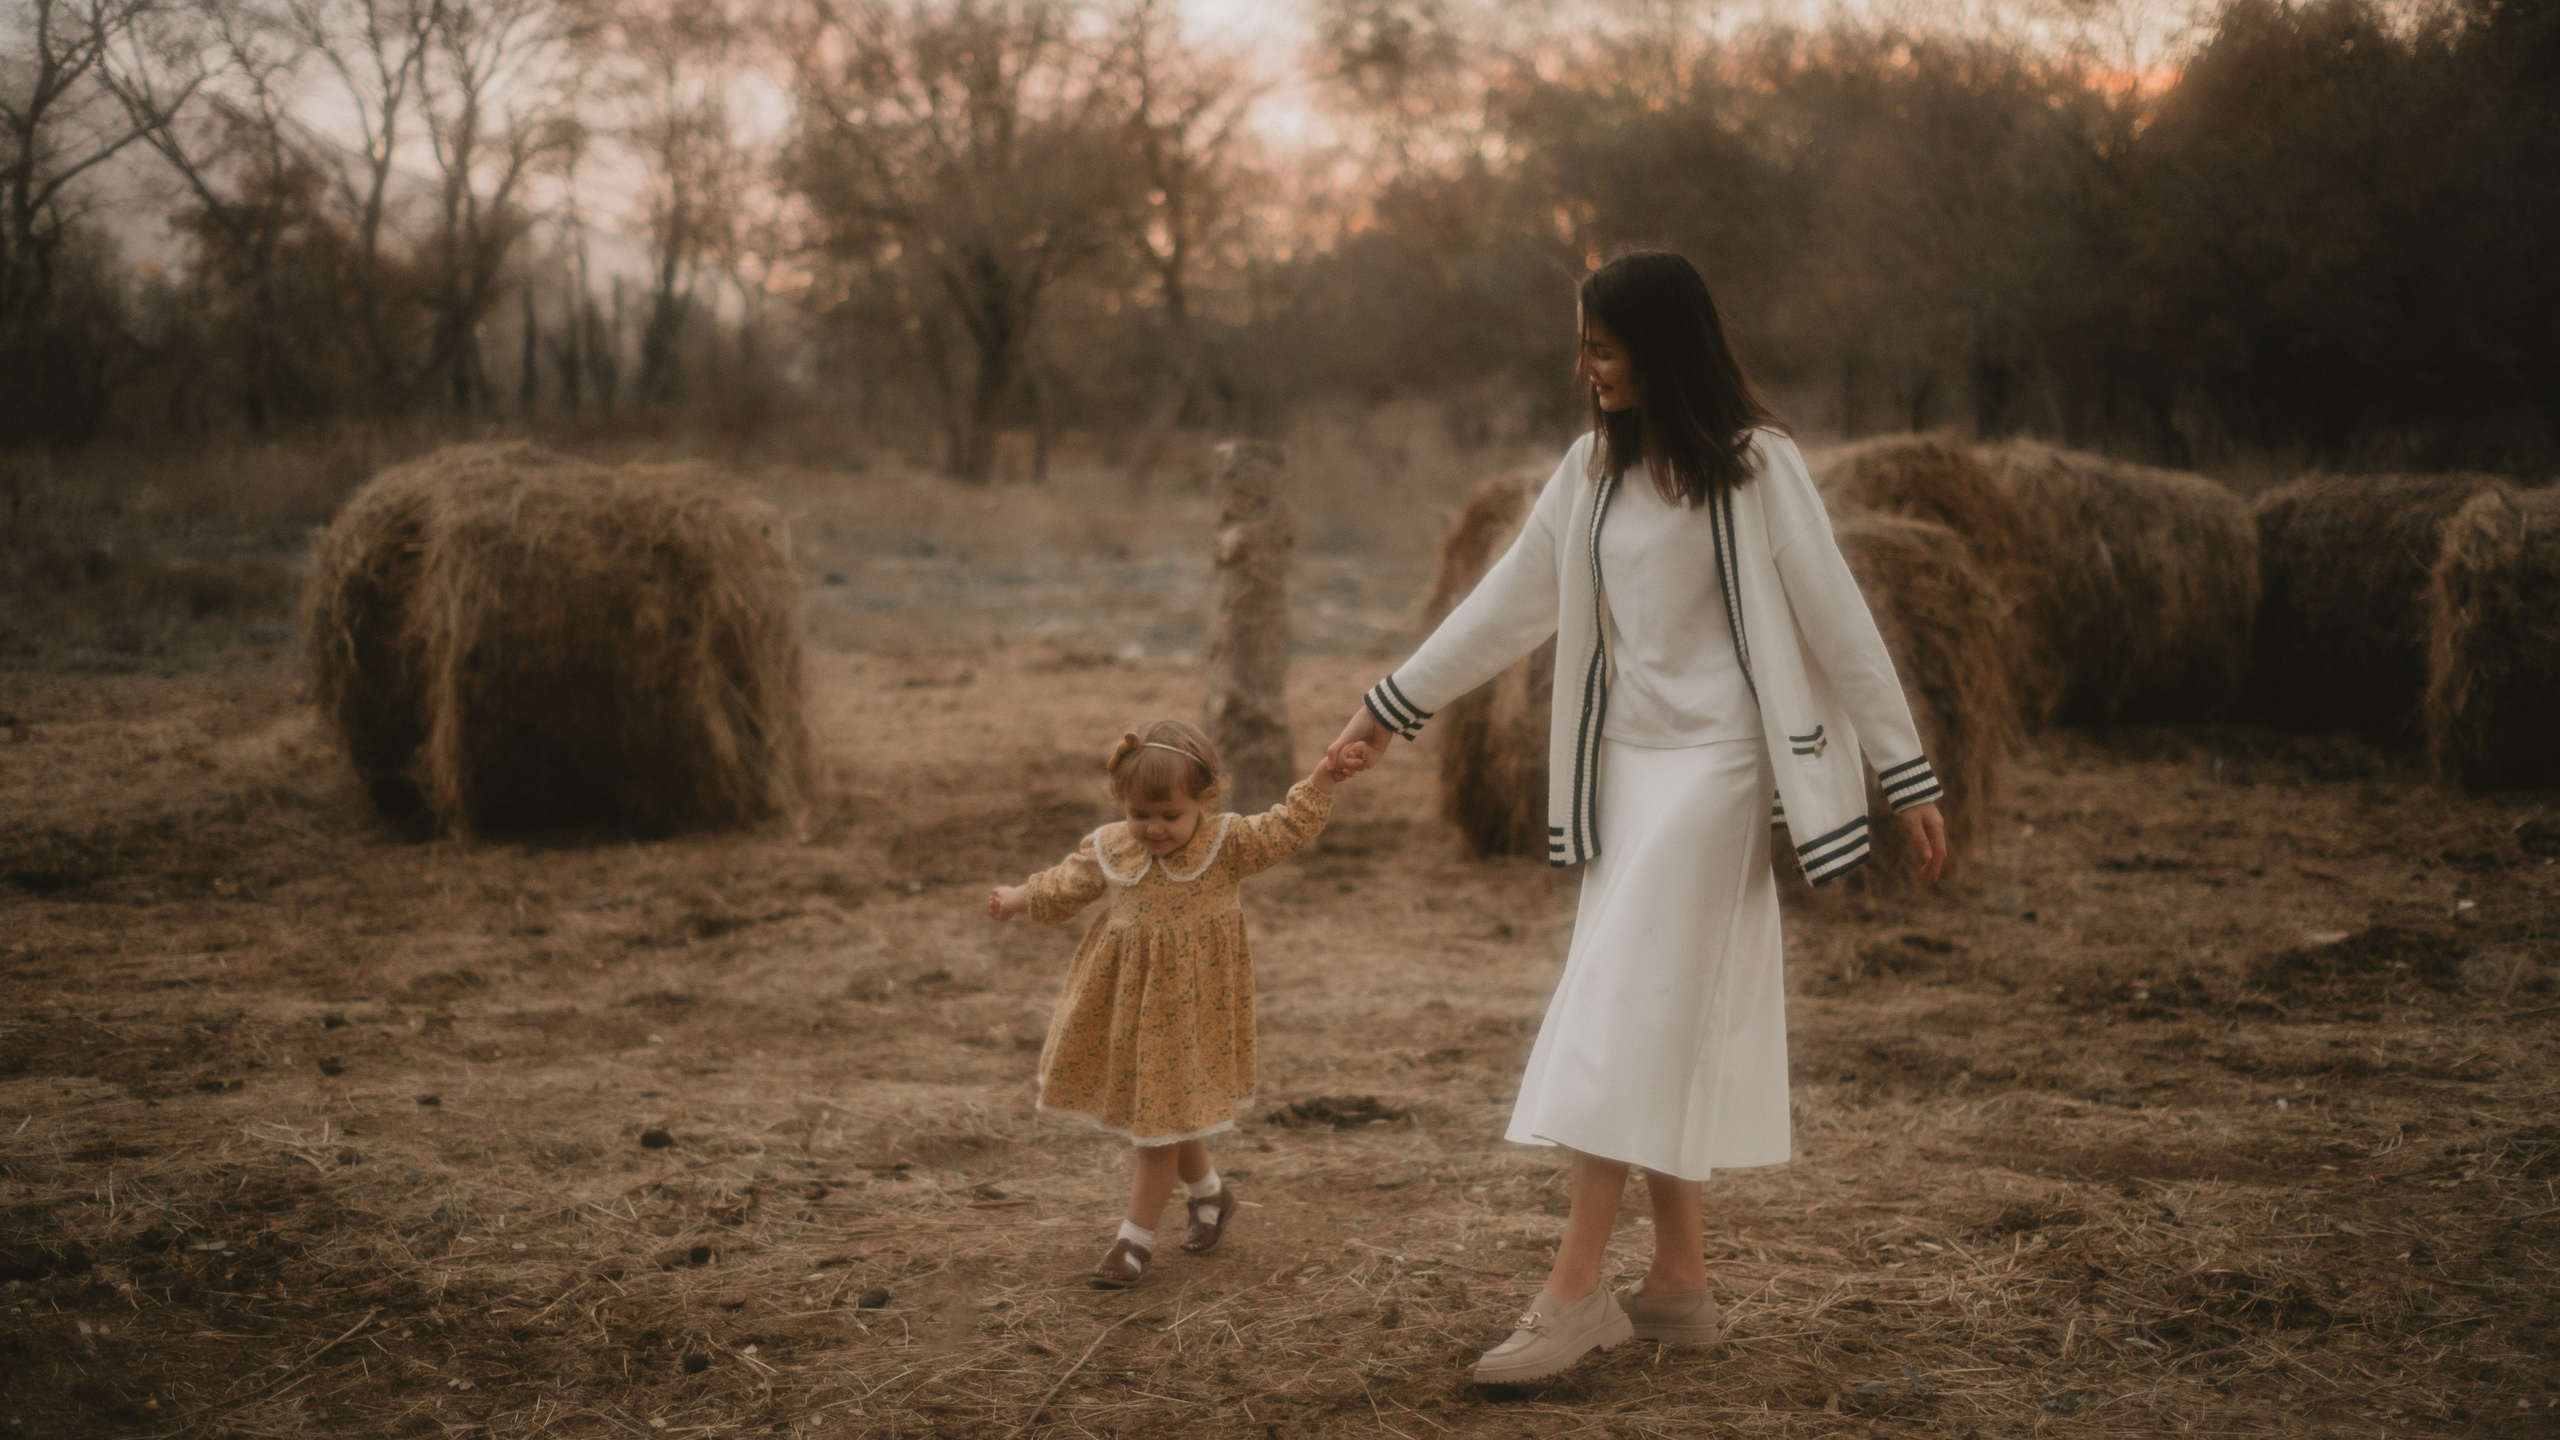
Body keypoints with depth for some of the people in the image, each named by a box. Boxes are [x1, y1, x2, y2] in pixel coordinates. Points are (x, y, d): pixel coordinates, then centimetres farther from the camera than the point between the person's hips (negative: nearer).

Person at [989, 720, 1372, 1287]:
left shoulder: (1227, 844, -11)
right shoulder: (1109, 847, -3)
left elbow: (1286, 829, -16)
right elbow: (1066, 886, 9)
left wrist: (1324, 779, -26)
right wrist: (1019, 898, -1)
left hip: (1185, 1011, -4)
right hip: (1124, 1004, 4)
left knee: (1162, 1118, 1)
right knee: (1167, 1115, 16)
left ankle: (1136, 1237, 10)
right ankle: (1208, 1190, 42)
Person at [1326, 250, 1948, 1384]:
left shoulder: (1753, 467, -9)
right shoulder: (1593, 469, 8)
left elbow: (1835, 620, -8)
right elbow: (1510, 601, 14)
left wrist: (1907, 777, -8)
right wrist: (1392, 704, 16)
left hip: (1712, 760, -6)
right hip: (1623, 759, 6)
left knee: (1628, 1007, -12)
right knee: (1668, 1018, 8)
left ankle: (1572, 1293, -12)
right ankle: (1680, 1282, 15)